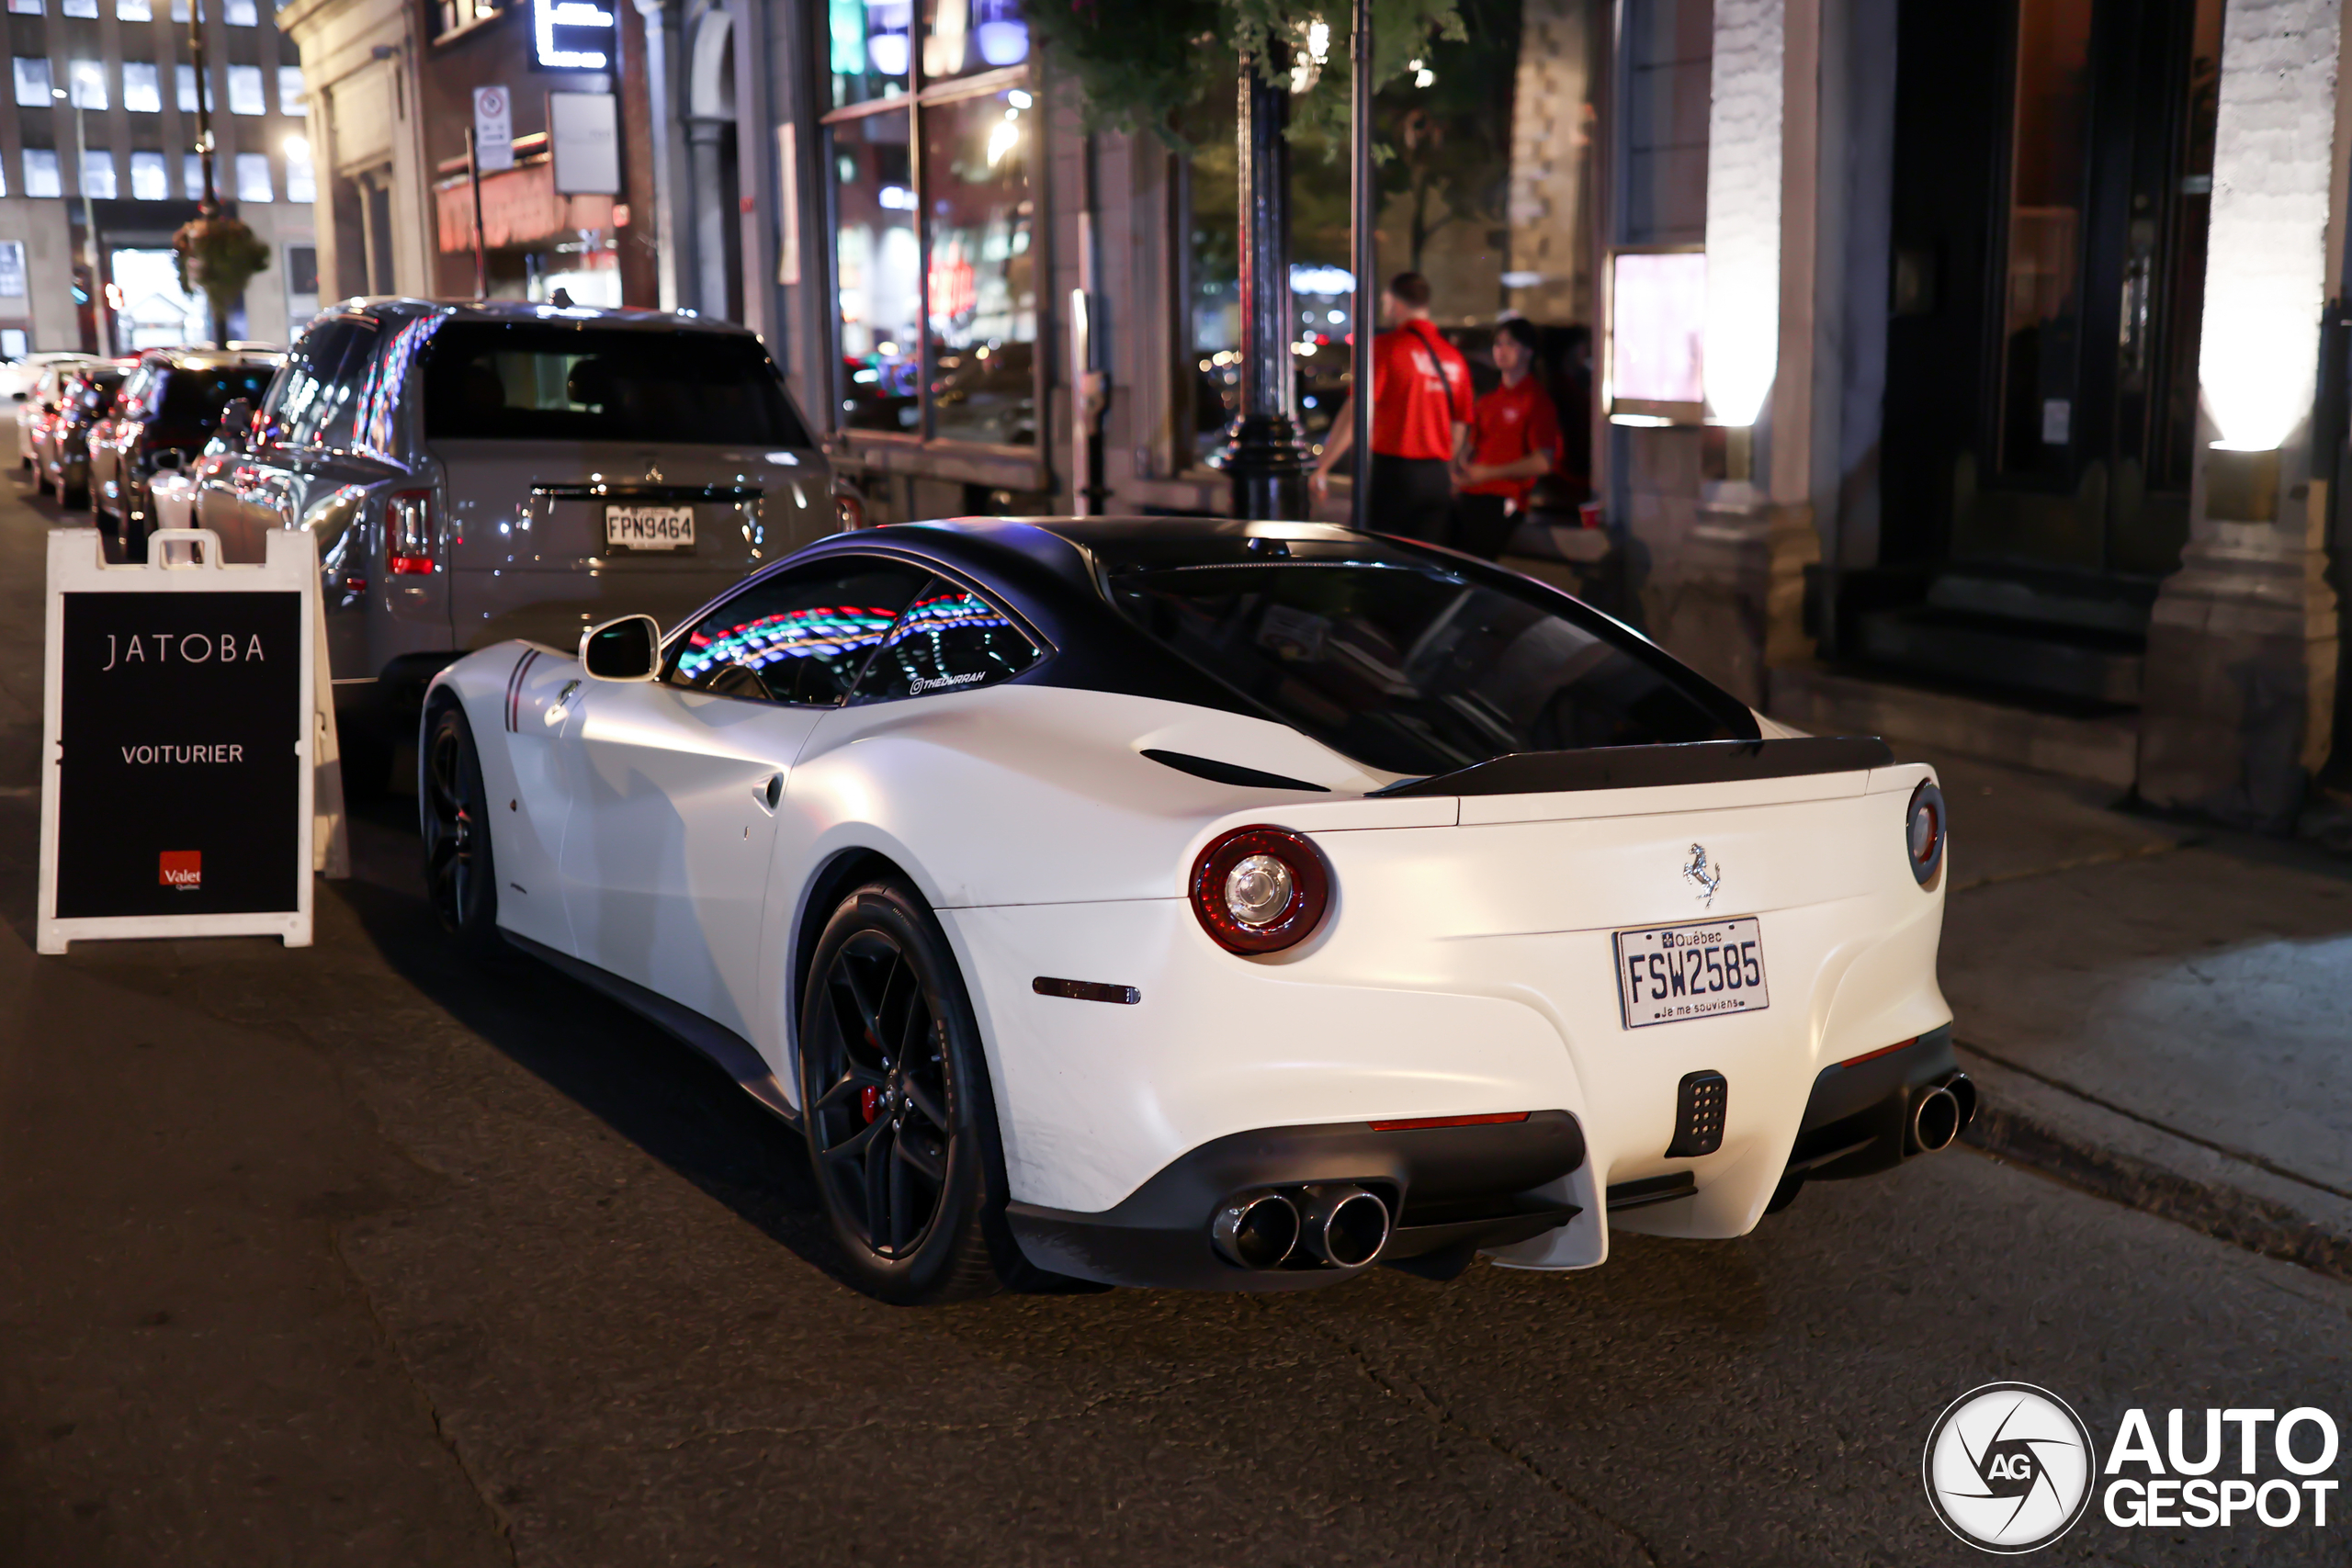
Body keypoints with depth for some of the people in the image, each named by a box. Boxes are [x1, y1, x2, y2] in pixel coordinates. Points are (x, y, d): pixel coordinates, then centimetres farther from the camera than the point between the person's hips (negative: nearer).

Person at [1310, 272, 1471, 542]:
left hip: (1389, 471, -5)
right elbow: (1459, 428, 15)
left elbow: (1356, 412, -14)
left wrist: (1321, 467, -11)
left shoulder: (1386, 346, -7)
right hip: (1437, 478, 5)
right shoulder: (1454, 358, 10)